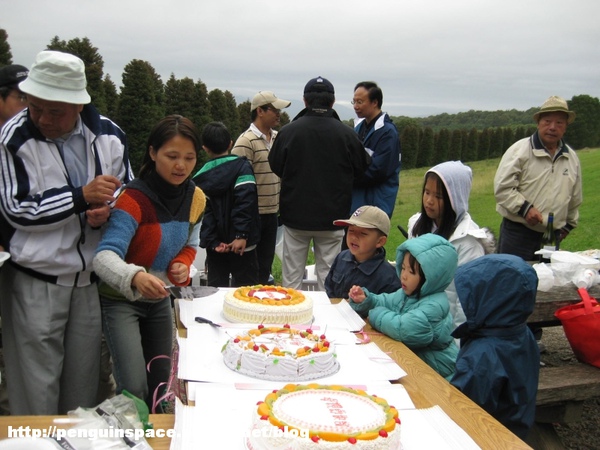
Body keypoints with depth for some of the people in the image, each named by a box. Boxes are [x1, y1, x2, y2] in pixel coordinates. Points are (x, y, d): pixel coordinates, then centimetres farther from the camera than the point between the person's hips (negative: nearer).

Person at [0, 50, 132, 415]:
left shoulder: (109, 135, 0)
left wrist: (107, 211, -11)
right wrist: (82, 196, -22)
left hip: (91, 278, 4)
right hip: (36, 282, -3)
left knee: (84, 384, 16)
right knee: (37, 390, 6)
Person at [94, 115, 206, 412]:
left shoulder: (196, 198, -3)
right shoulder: (134, 199, -25)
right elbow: (104, 256, -34)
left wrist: (183, 265, -12)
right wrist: (135, 277, -54)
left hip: (160, 299, 6)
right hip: (121, 300, -6)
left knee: (160, 385, 15)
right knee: (135, 390, -15)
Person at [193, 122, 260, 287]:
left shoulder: (200, 177, 3)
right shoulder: (242, 167, -7)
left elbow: (202, 214, -4)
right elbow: (245, 203, -19)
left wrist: (213, 242, -8)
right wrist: (241, 235, -20)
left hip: (216, 245, 3)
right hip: (241, 244, -3)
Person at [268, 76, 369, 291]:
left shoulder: (288, 131, -10)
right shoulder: (346, 134, -9)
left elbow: (275, 167, 2)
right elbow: (362, 170, 3)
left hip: (295, 216, 0)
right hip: (333, 217, 0)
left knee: (292, 277, 11)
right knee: (327, 277, 9)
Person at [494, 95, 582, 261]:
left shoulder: (572, 158, 11)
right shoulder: (519, 151, -8)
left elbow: (575, 199, 23)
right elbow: (502, 187, -13)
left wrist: (568, 225, 25)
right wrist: (525, 208, -20)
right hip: (517, 233, -5)